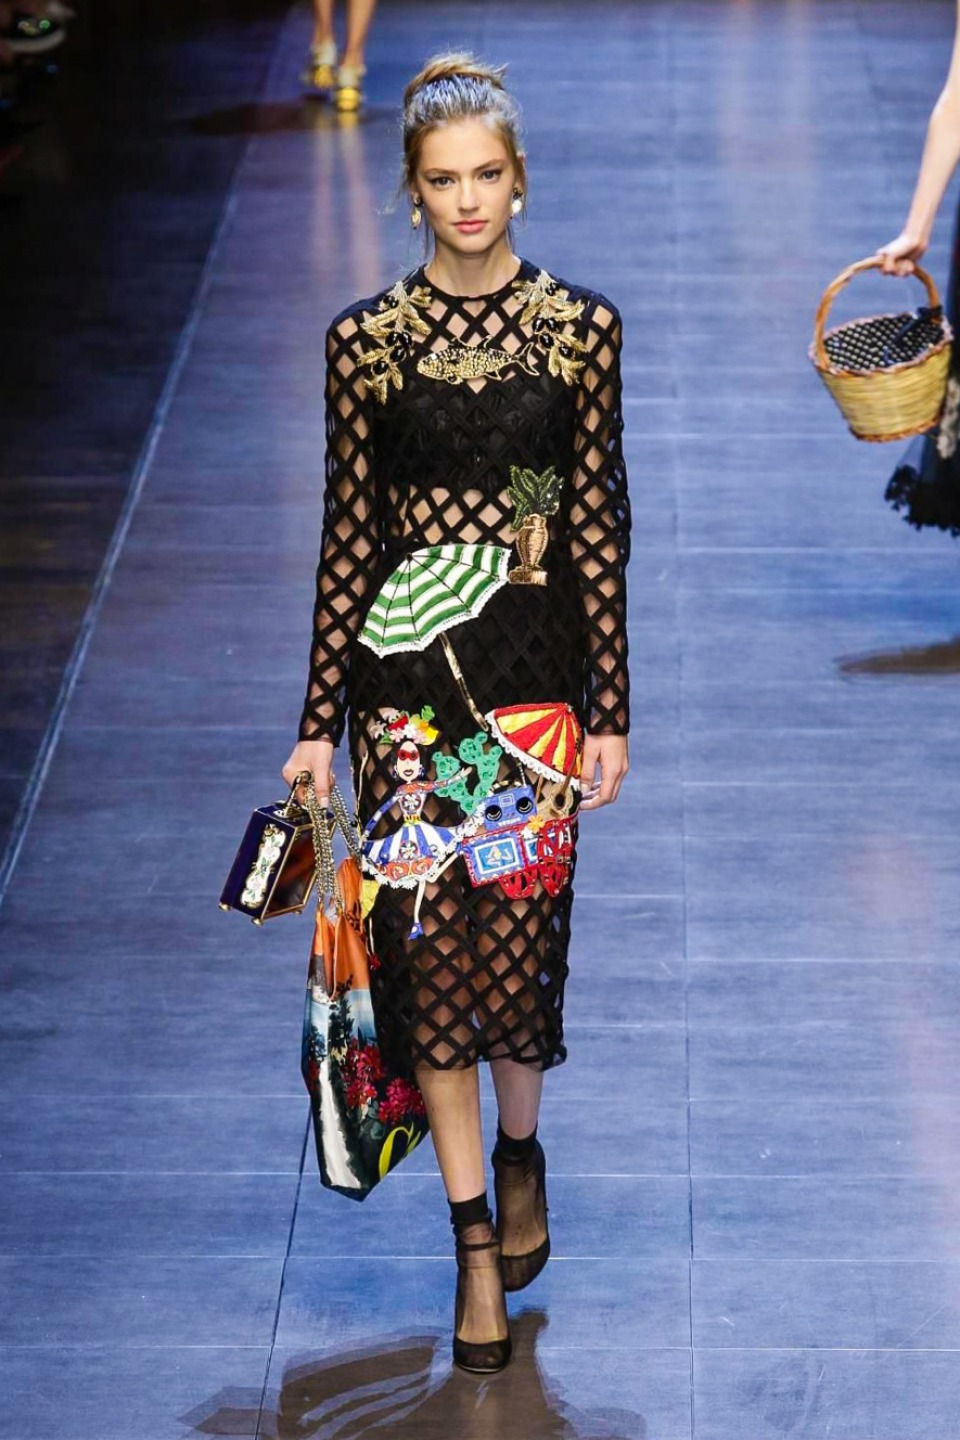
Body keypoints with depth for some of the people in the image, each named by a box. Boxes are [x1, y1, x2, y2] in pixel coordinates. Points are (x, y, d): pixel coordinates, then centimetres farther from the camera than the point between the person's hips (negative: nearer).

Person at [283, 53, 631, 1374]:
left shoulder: (580, 329, -1)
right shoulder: (365, 341, 0)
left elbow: (599, 524, 1)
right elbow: (347, 535, 3)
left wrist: (611, 710, 0)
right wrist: (320, 721, 2)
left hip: (535, 670, 0)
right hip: (405, 672, 0)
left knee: (519, 939, 2)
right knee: (429, 946, 1)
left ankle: (521, 1149, 33)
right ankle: (479, 1241, 10)